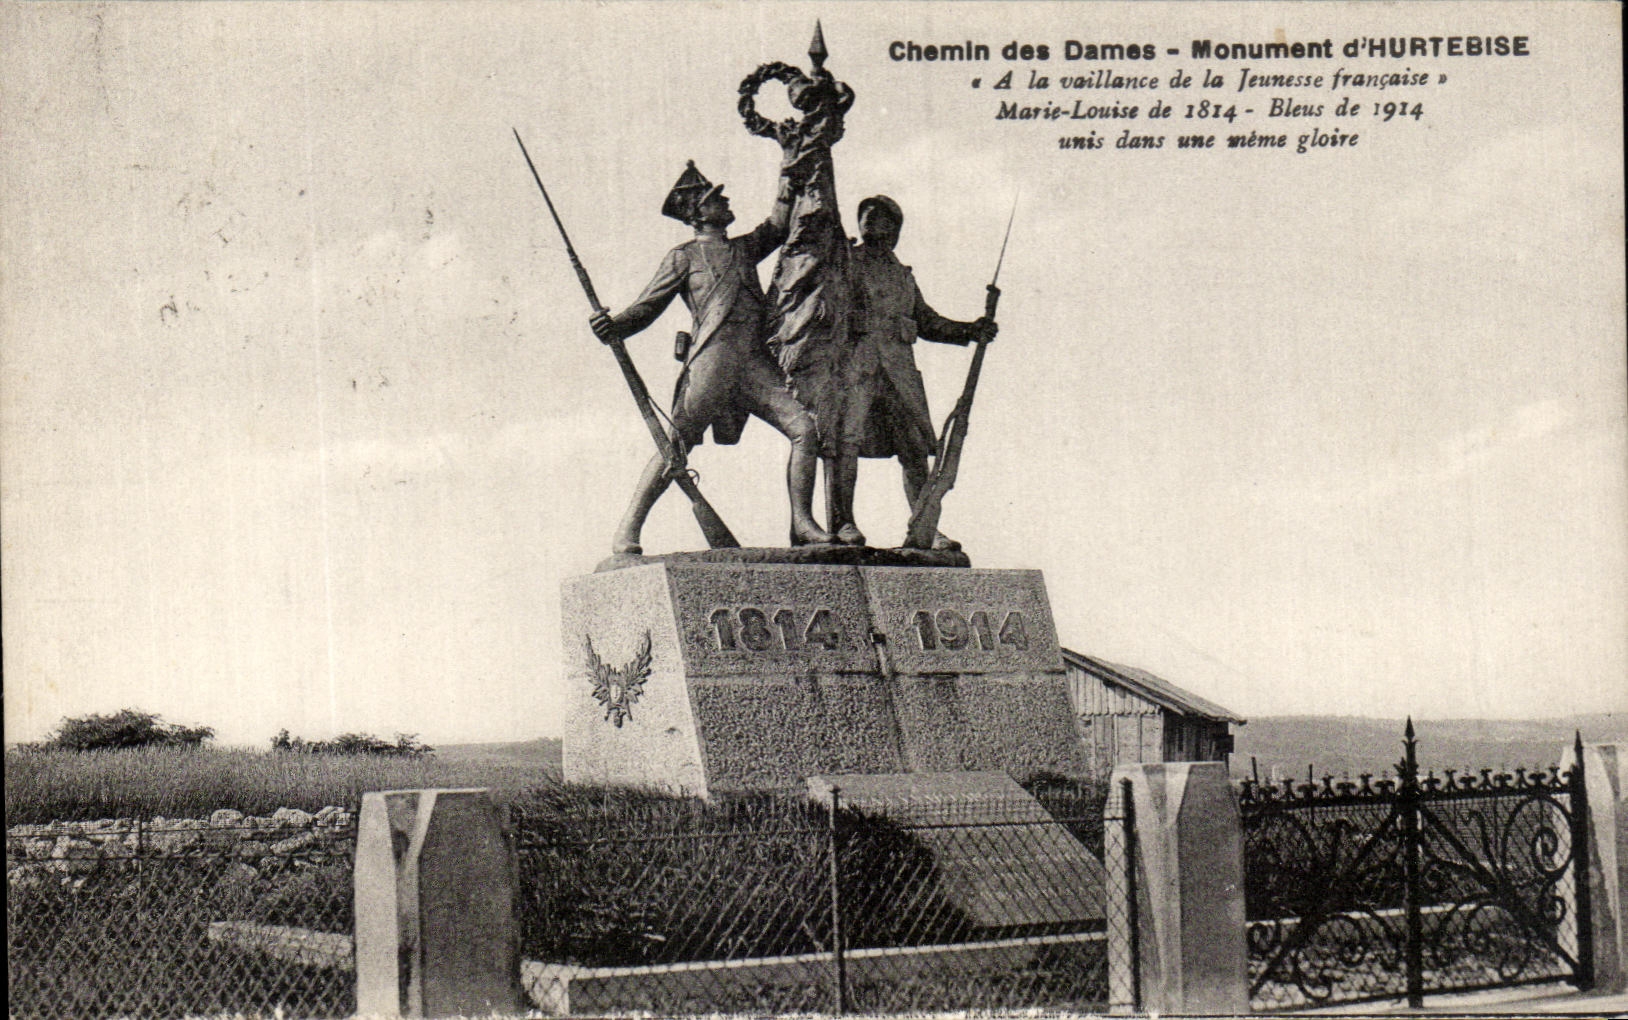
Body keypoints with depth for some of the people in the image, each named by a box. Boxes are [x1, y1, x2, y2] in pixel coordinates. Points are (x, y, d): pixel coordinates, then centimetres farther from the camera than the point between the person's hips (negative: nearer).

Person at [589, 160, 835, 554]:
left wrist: (786, 191, 21)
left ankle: (802, 525, 1)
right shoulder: (684, 257, 13)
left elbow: (777, 226, 37)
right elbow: (648, 306, 8)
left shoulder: (745, 248, 28)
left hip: (757, 360, 5)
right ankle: (627, 530, -9)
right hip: (712, 356, -5)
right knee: (677, 444, -13)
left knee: (804, 428, -7)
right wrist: (614, 325, -11)